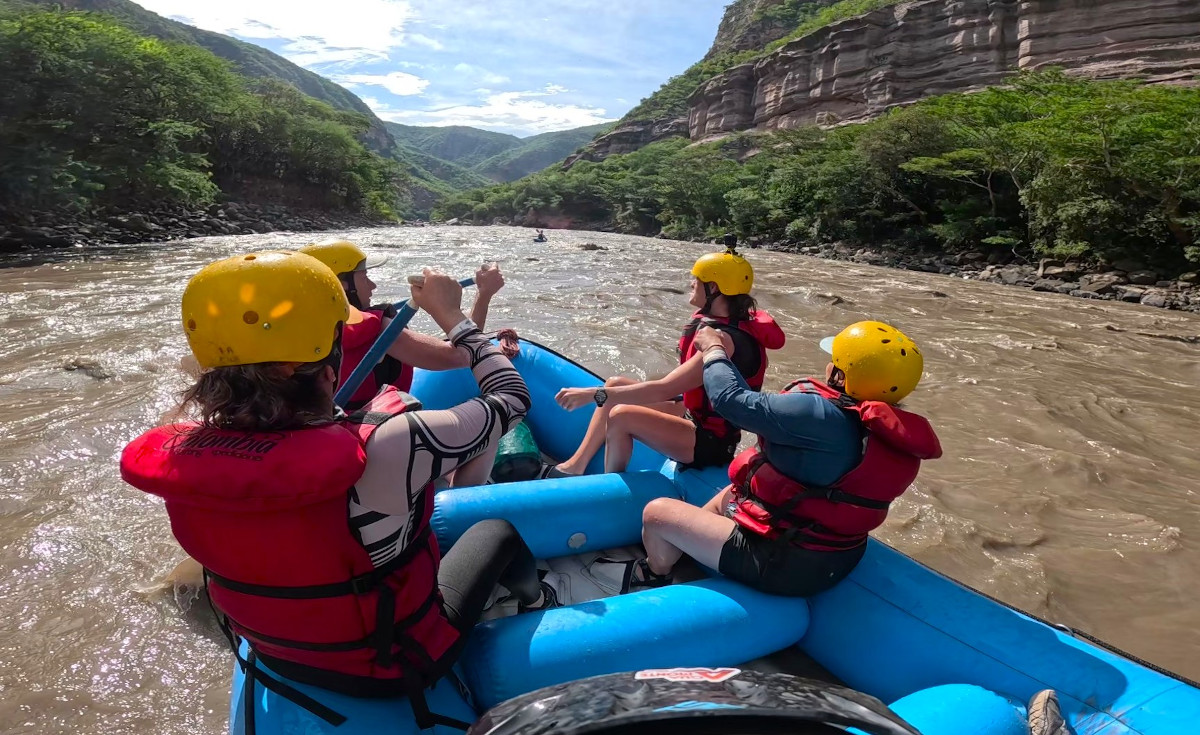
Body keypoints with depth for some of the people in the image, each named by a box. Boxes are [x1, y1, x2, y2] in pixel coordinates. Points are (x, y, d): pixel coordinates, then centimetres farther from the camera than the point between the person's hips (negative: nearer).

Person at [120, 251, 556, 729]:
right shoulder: (384, 451, -38)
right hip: (396, 668, -5)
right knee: (499, 531, 19)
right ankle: (538, 601, 53)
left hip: (279, 659, 5)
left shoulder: (175, 457, -21)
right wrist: (451, 315, -9)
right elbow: (511, 398, -21)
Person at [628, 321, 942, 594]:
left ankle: (656, 578, 33)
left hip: (781, 567, -9)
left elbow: (734, 400, -22)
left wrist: (714, 351, -2)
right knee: (728, 495, 31)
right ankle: (678, 552, 44)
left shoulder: (822, 416, -29)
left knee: (657, 513, 4)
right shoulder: (897, 435, -2)